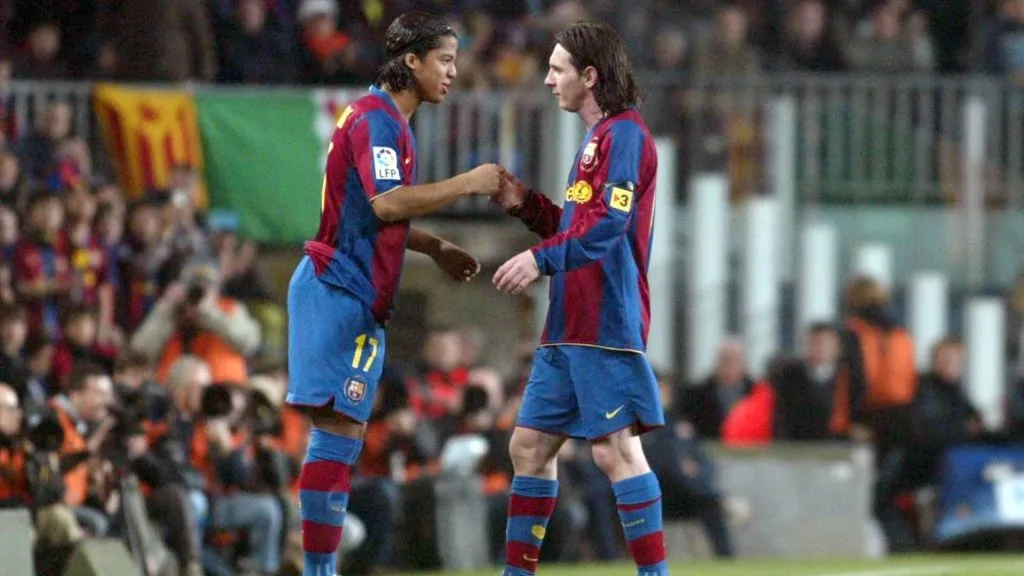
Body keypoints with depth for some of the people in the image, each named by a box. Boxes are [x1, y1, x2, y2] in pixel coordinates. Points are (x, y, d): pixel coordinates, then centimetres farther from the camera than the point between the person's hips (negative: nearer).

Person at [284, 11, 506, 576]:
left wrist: (436, 249, 23)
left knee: (340, 436, 8)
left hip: (353, 295, 10)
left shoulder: (387, 120, 20)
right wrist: (468, 183, -18)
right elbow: (386, 203, -24)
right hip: (341, 291, -10)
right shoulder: (376, 118, -12)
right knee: (338, 434, -13)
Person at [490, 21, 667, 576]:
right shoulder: (597, 138, 21)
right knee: (529, 445, 11)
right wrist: (524, 204, 16)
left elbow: (607, 225, -21)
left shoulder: (623, 134, -9)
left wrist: (542, 258, -30)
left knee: (615, 448, -12)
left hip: (606, 322, -10)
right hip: (568, 325, 10)